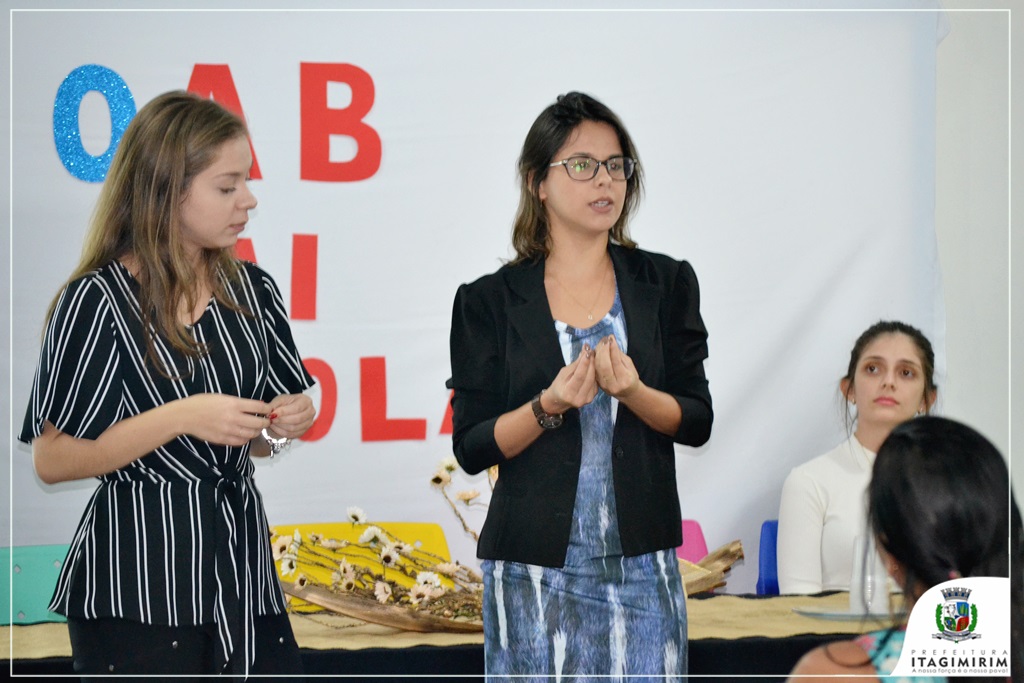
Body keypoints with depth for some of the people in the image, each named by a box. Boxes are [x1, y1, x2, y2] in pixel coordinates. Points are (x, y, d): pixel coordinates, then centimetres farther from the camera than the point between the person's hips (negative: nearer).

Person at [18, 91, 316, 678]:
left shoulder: (252, 292, 8)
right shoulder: (98, 302, -9)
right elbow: (52, 462, -13)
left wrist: (283, 424, -3)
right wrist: (181, 417, -20)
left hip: (241, 563, 5)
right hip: (136, 586, -5)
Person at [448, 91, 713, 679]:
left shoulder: (666, 284, 7)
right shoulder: (490, 301, 2)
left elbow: (697, 421, 4)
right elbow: (472, 446, -1)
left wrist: (631, 392, -15)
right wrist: (549, 407, -18)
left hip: (640, 559, 1)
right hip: (534, 564, -1)